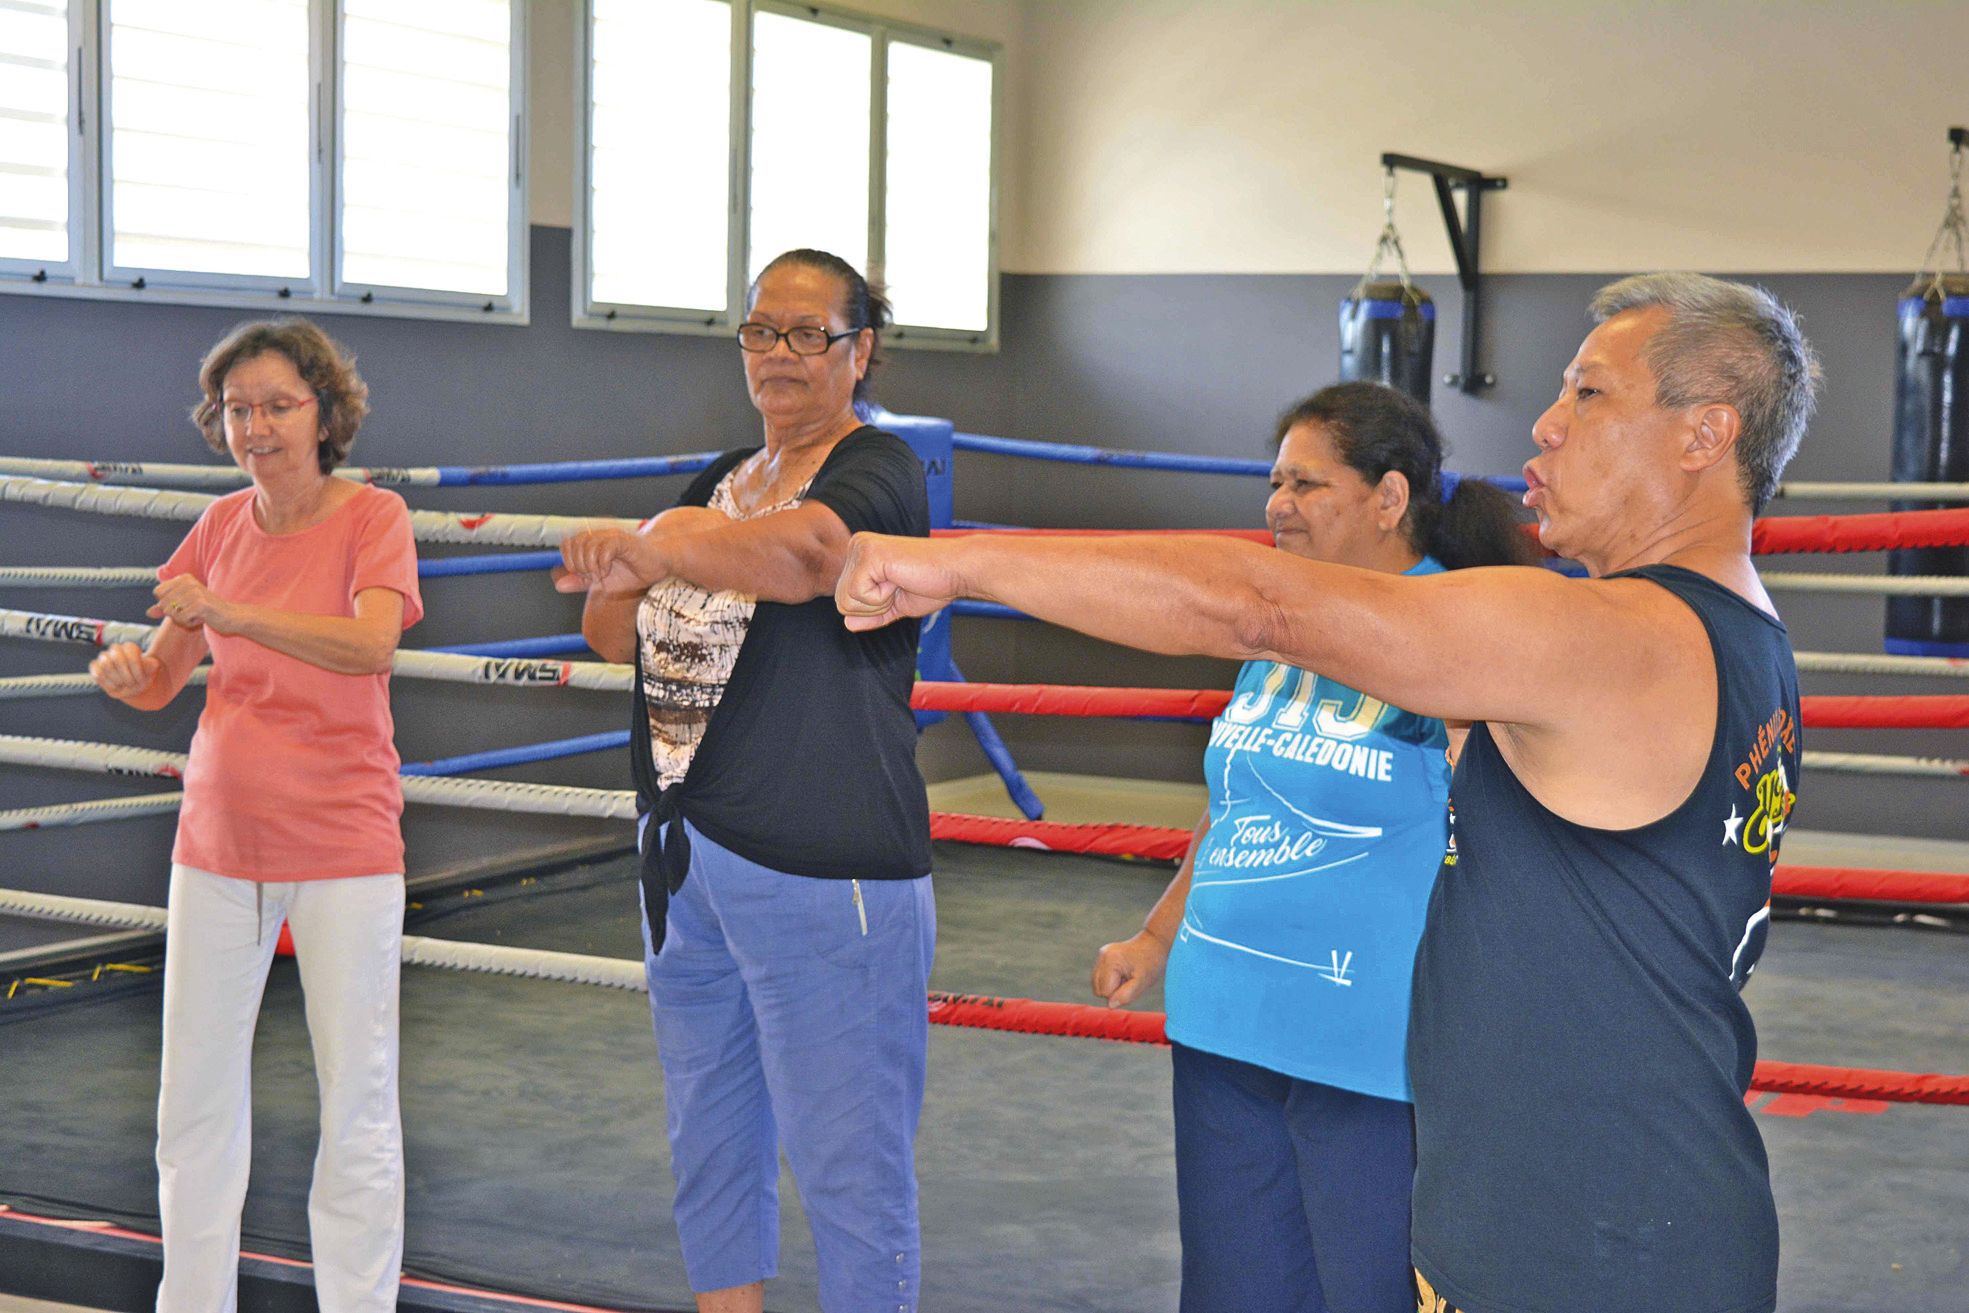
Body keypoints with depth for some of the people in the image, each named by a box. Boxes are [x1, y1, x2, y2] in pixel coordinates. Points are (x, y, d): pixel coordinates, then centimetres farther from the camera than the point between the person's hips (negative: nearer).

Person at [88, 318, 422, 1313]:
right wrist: (126, 671, -13)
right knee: (194, 1099, 9)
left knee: (356, 1102, 1)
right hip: (219, 836, 5)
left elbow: (371, 644, -24)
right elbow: (162, 679, 9)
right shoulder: (222, 525, 8)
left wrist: (231, 613, -33)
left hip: (343, 844, -5)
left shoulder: (372, 516, -6)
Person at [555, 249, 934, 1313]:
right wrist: (615, 585, -1)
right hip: (688, 857, 8)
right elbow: (615, 636, 19)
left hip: (823, 871, -8)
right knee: (707, 1144, 18)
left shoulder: (878, 470, -8)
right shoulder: (719, 483, 16)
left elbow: (801, 554, -32)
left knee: (848, 1165, -2)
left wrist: (656, 547, -35)